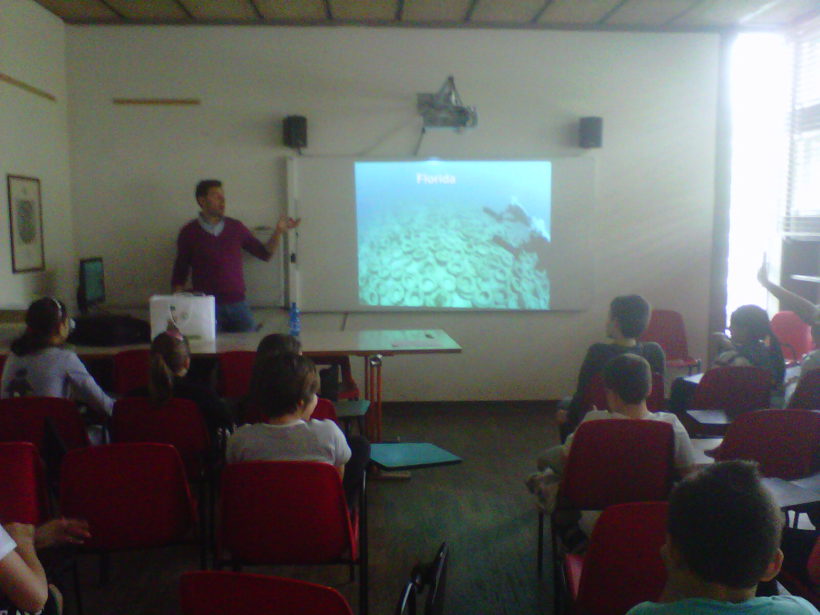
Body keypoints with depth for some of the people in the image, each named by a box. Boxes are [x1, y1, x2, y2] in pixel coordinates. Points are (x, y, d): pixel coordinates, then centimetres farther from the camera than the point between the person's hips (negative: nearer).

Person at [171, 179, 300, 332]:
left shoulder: (235, 227, 9)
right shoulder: (189, 232, 3)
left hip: (237, 304, 2)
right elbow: (179, 275, 7)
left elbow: (265, 253, 14)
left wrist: (278, 232, -2)